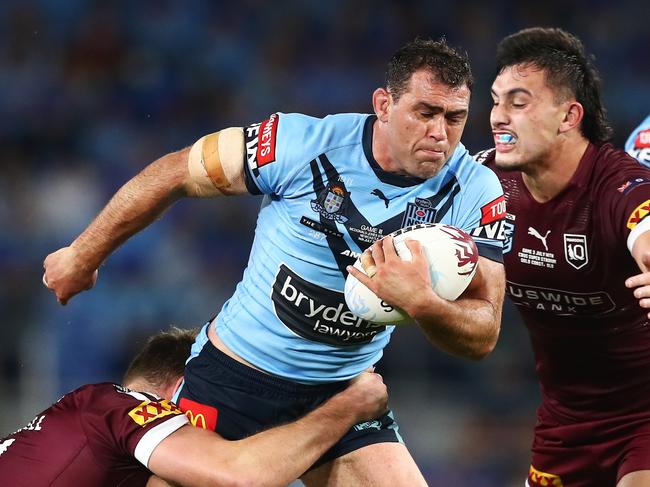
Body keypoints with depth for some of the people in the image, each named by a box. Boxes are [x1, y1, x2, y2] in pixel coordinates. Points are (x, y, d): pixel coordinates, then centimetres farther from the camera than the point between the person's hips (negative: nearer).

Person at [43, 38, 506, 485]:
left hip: (344, 394, 2)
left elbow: (482, 336, -16)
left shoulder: (476, 192, -14)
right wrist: (82, 258, 5)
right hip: (234, 379, -2)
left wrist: (422, 303, -39)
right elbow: (173, 174, -5)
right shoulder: (301, 143, -19)